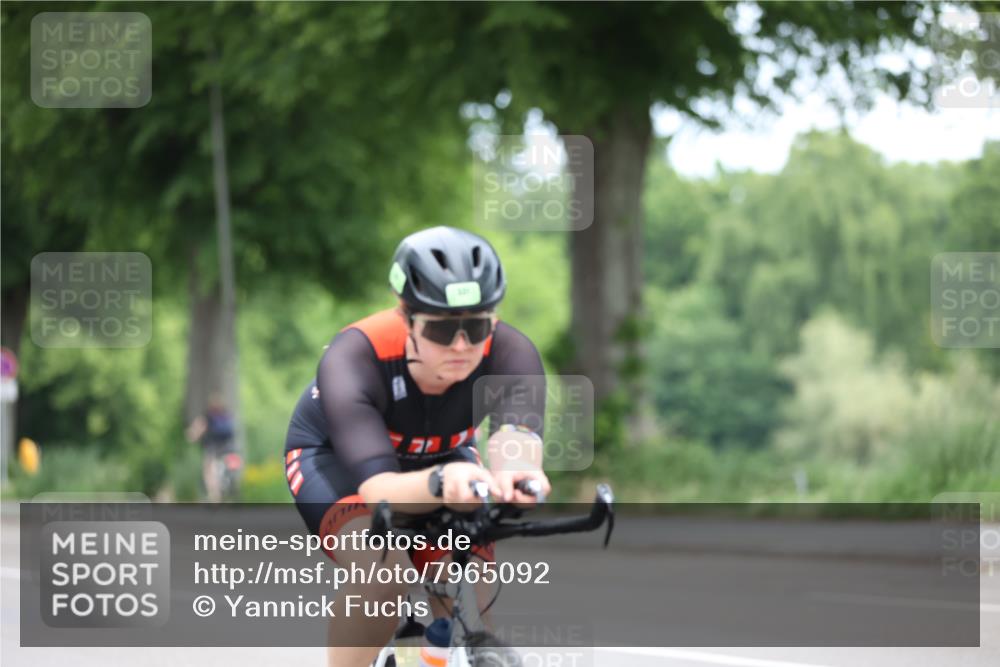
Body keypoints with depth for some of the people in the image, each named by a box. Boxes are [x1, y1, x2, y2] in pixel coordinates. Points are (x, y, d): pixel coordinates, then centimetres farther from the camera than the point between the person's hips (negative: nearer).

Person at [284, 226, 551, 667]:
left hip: (441, 458, 3)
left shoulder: (511, 354, -32)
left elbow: (515, 437, -51)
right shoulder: (352, 359, -38)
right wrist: (441, 482, -71)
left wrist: (514, 480, -76)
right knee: (384, 576, -33)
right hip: (334, 454, -3)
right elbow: (379, 489, -48)